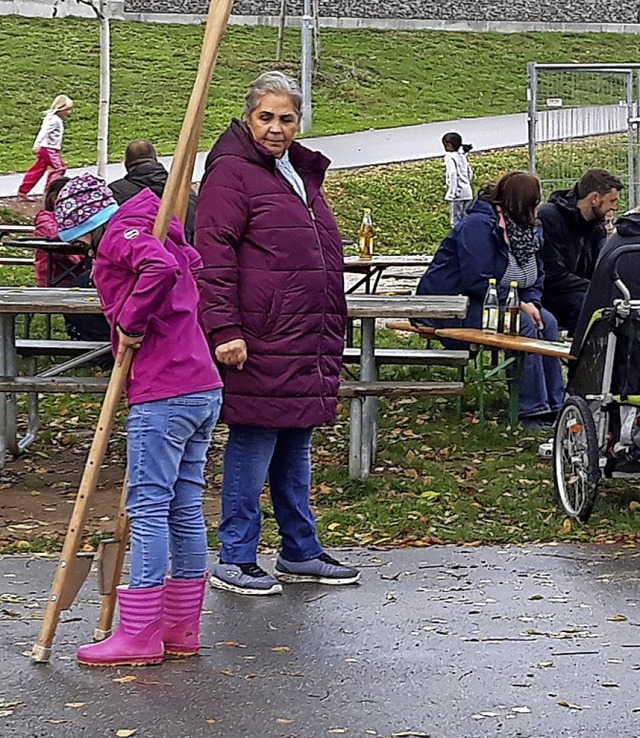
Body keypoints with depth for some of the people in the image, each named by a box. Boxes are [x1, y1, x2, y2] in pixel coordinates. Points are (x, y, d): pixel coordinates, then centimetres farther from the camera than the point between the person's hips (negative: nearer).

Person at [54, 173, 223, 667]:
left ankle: (140, 637, -2)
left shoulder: (120, 235, -6)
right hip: (204, 388, 9)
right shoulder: (161, 235, 22)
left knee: (148, 509, -5)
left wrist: (131, 323, -15)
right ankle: (181, 630, 17)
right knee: (185, 510, 11)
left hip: (163, 397, -9)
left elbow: (160, 267, -26)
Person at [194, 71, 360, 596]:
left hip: (308, 344, 9)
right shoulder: (231, 171, -7)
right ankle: (235, 561, 3)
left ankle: (300, 553, 23)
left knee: (296, 447, 15)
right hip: (259, 341, -9)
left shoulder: (303, 172, 21)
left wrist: (332, 331, 28)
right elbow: (213, 254, -14)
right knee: (253, 444, -5)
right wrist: (224, 329, -21)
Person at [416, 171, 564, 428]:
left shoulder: (529, 229, 7)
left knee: (547, 321, -10)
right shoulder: (479, 224, -22)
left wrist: (531, 302, -12)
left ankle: (554, 406, -7)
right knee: (523, 325, -26)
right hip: (450, 306, -9)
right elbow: (477, 281, -28)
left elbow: (537, 275, 9)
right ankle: (531, 410, -21)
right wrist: (518, 304, -24)